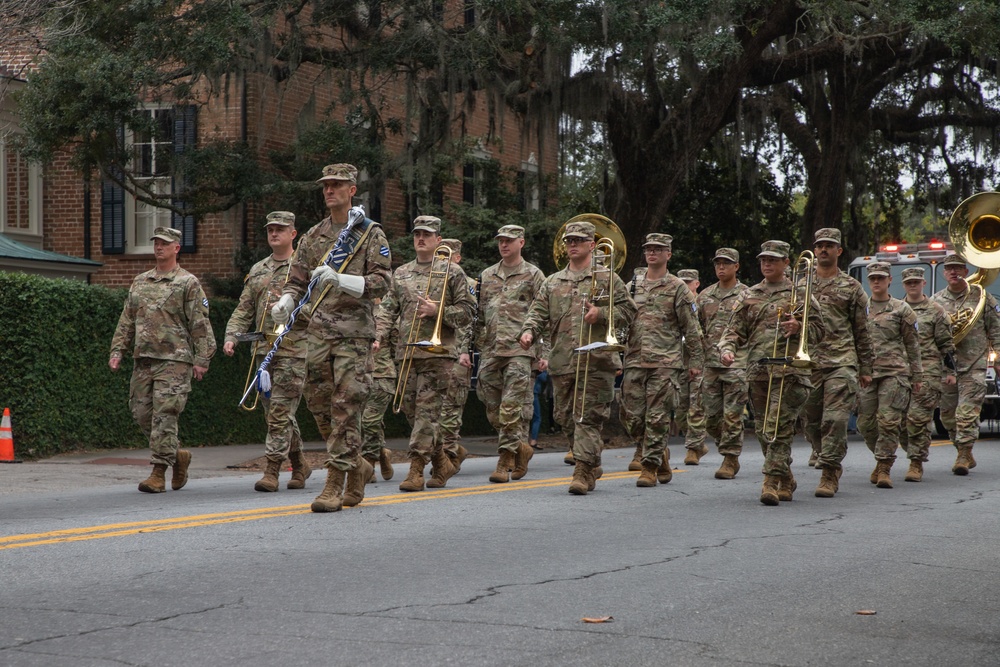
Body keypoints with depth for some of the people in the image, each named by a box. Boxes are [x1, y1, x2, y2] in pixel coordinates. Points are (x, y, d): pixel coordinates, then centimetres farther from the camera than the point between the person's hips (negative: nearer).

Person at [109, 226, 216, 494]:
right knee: (141, 412, 5)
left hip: (174, 360, -6)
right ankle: (177, 456, 23)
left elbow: (200, 325, -4)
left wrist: (201, 359, -10)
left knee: (164, 415, -10)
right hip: (143, 359, 6)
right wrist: (117, 350, 10)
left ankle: (159, 472, -8)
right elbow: (127, 320, 20)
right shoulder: (139, 282, 17)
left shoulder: (188, 283, 0)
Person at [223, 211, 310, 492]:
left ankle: (272, 471, -9)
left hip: (293, 350, -6)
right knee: (274, 413, 10)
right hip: (262, 350, 6)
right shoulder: (257, 271, 17)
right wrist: (231, 337, 0)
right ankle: (300, 465, 24)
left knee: (280, 411, -11)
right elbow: (243, 310, 15)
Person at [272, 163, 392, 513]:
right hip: (318, 332, 5)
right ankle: (357, 466, 25)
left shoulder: (371, 234, 1)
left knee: (346, 407, -8)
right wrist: (286, 301, -7)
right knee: (319, 405, 6)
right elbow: (297, 280, 15)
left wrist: (340, 280, -22)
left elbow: (381, 283, -8)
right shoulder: (313, 236, 15)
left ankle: (335, 484, -6)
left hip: (355, 332, -5)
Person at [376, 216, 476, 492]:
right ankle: (442, 462, 21)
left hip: (438, 353, -5)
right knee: (410, 408, 7)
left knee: (427, 409, -10)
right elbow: (389, 309, 15)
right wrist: (380, 336, -1)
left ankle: (416, 469, -11)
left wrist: (438, 311, -13)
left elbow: (467, 311, 1)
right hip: (406, 353, 5)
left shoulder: (452, 272, 4)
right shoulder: (401, 273, 17)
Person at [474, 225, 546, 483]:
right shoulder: (487, 276, 17)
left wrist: (543, 353, -6)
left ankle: (506, 462, -6)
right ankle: (521, 448, 23)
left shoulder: (533, 275, 3)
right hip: (490, 352, 5)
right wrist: (478, 346, 15)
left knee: (512, 408, -10)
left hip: (520, 350, -5)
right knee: (493, 411, 6)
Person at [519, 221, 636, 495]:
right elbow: (538, 311, 10)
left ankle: (583, 472, -12)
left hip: (595, 361, -5)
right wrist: (528, 330, -11)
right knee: (566, 418, 8)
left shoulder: (607, 278, 6)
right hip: (561, 362, 5)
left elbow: (628, 310, 3)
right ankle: (592, 468, 22)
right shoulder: (552, 282, 18)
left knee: (588, 418, -9)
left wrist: (602, 315, -13)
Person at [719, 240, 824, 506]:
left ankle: (772, 482, -16)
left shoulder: (800, 294, 8)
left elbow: (818, 329, 8)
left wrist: (799, 328, -12)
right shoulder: (749, 296, 17)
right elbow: (734, 329, 13)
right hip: (758, 371, 4)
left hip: (789, 371, -4)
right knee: (764, 430, 8)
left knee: (779, 427, -13)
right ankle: (786, 481, 22)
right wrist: (726, 349, -6)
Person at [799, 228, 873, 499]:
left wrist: (865, 369, 7)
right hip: (807, 361, 3)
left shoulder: (851, 287, 9)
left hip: (841, 362, -2)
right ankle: (821, 454, 27)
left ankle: (830, 473, -8)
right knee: (811, 420, 6)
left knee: (835, 419, -11)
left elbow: (862, 331, 9)